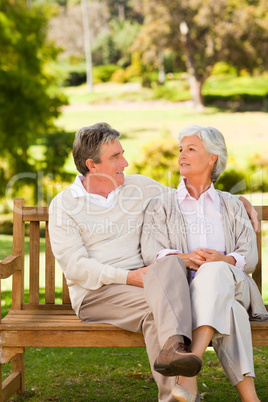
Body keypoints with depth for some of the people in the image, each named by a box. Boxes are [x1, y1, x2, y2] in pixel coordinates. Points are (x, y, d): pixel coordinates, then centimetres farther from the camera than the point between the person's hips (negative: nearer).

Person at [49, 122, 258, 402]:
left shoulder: (140, 187, 14)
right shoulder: (63, 206, 1)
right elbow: (75, 266, -7)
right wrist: (129, 277, -19)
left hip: (141, 282, 3)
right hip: (95, 293, -3)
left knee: (170, 263, -33)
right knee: (154, 305, -34)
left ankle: (172, 347, -55)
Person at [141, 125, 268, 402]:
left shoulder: (231, 205, 23)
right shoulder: (161, 205, 20)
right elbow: (151, 252, 1)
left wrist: (224, 260, -17)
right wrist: (182, 258, -23)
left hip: (231, 282, 1)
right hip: (183, 287, 0)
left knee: (214, 272, -40)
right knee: (226, 309, -39)